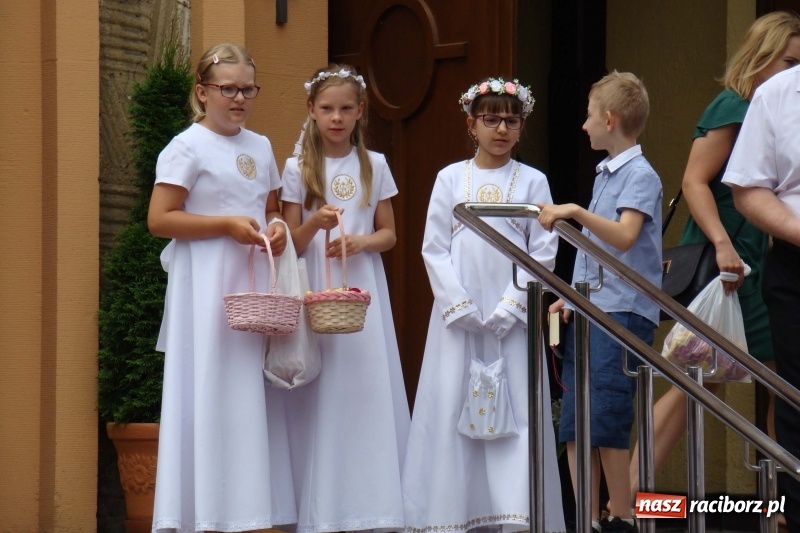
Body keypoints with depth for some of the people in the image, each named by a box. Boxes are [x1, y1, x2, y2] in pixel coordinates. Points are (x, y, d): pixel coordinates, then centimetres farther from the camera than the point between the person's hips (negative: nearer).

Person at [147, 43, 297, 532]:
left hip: (256, 285, 7)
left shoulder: (261, 147, 14)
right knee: (211, 395, -8)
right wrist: (227, 225, -16)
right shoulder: (188, 147, -6)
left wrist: (277, 228, 3)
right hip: (208, 288, -7)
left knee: (254, 395, 5)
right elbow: (159, 219, -12)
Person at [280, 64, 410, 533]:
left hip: (363, 289, 1)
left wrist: (360, 242, -9)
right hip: (315, 292, -1)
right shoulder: (298, 169, 4)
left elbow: (389, 234, 11)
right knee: (319, 399, -5)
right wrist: (315, 224, -17)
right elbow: (292, 244, 3)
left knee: (367, 394, -3)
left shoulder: (374, 166, 8)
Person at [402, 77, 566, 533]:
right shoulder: (451, 179, 7)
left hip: (511, 319, -1)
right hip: (458, 316, 1)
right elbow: (434, 248, 2)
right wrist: (460, 307, -9)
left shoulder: (533, 182, 5)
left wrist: (509, 309, -10)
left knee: (516, 413, -4)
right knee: (452, 410, -1)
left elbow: (543, 254, 0)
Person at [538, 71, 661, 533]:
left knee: (605, 424, -12)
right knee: (574, 427, 5)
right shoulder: (604, 174, 19)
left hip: (623, 313, -9)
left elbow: (624, 236, -23)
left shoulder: (640, 175, -7)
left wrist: (576, 212, -32)